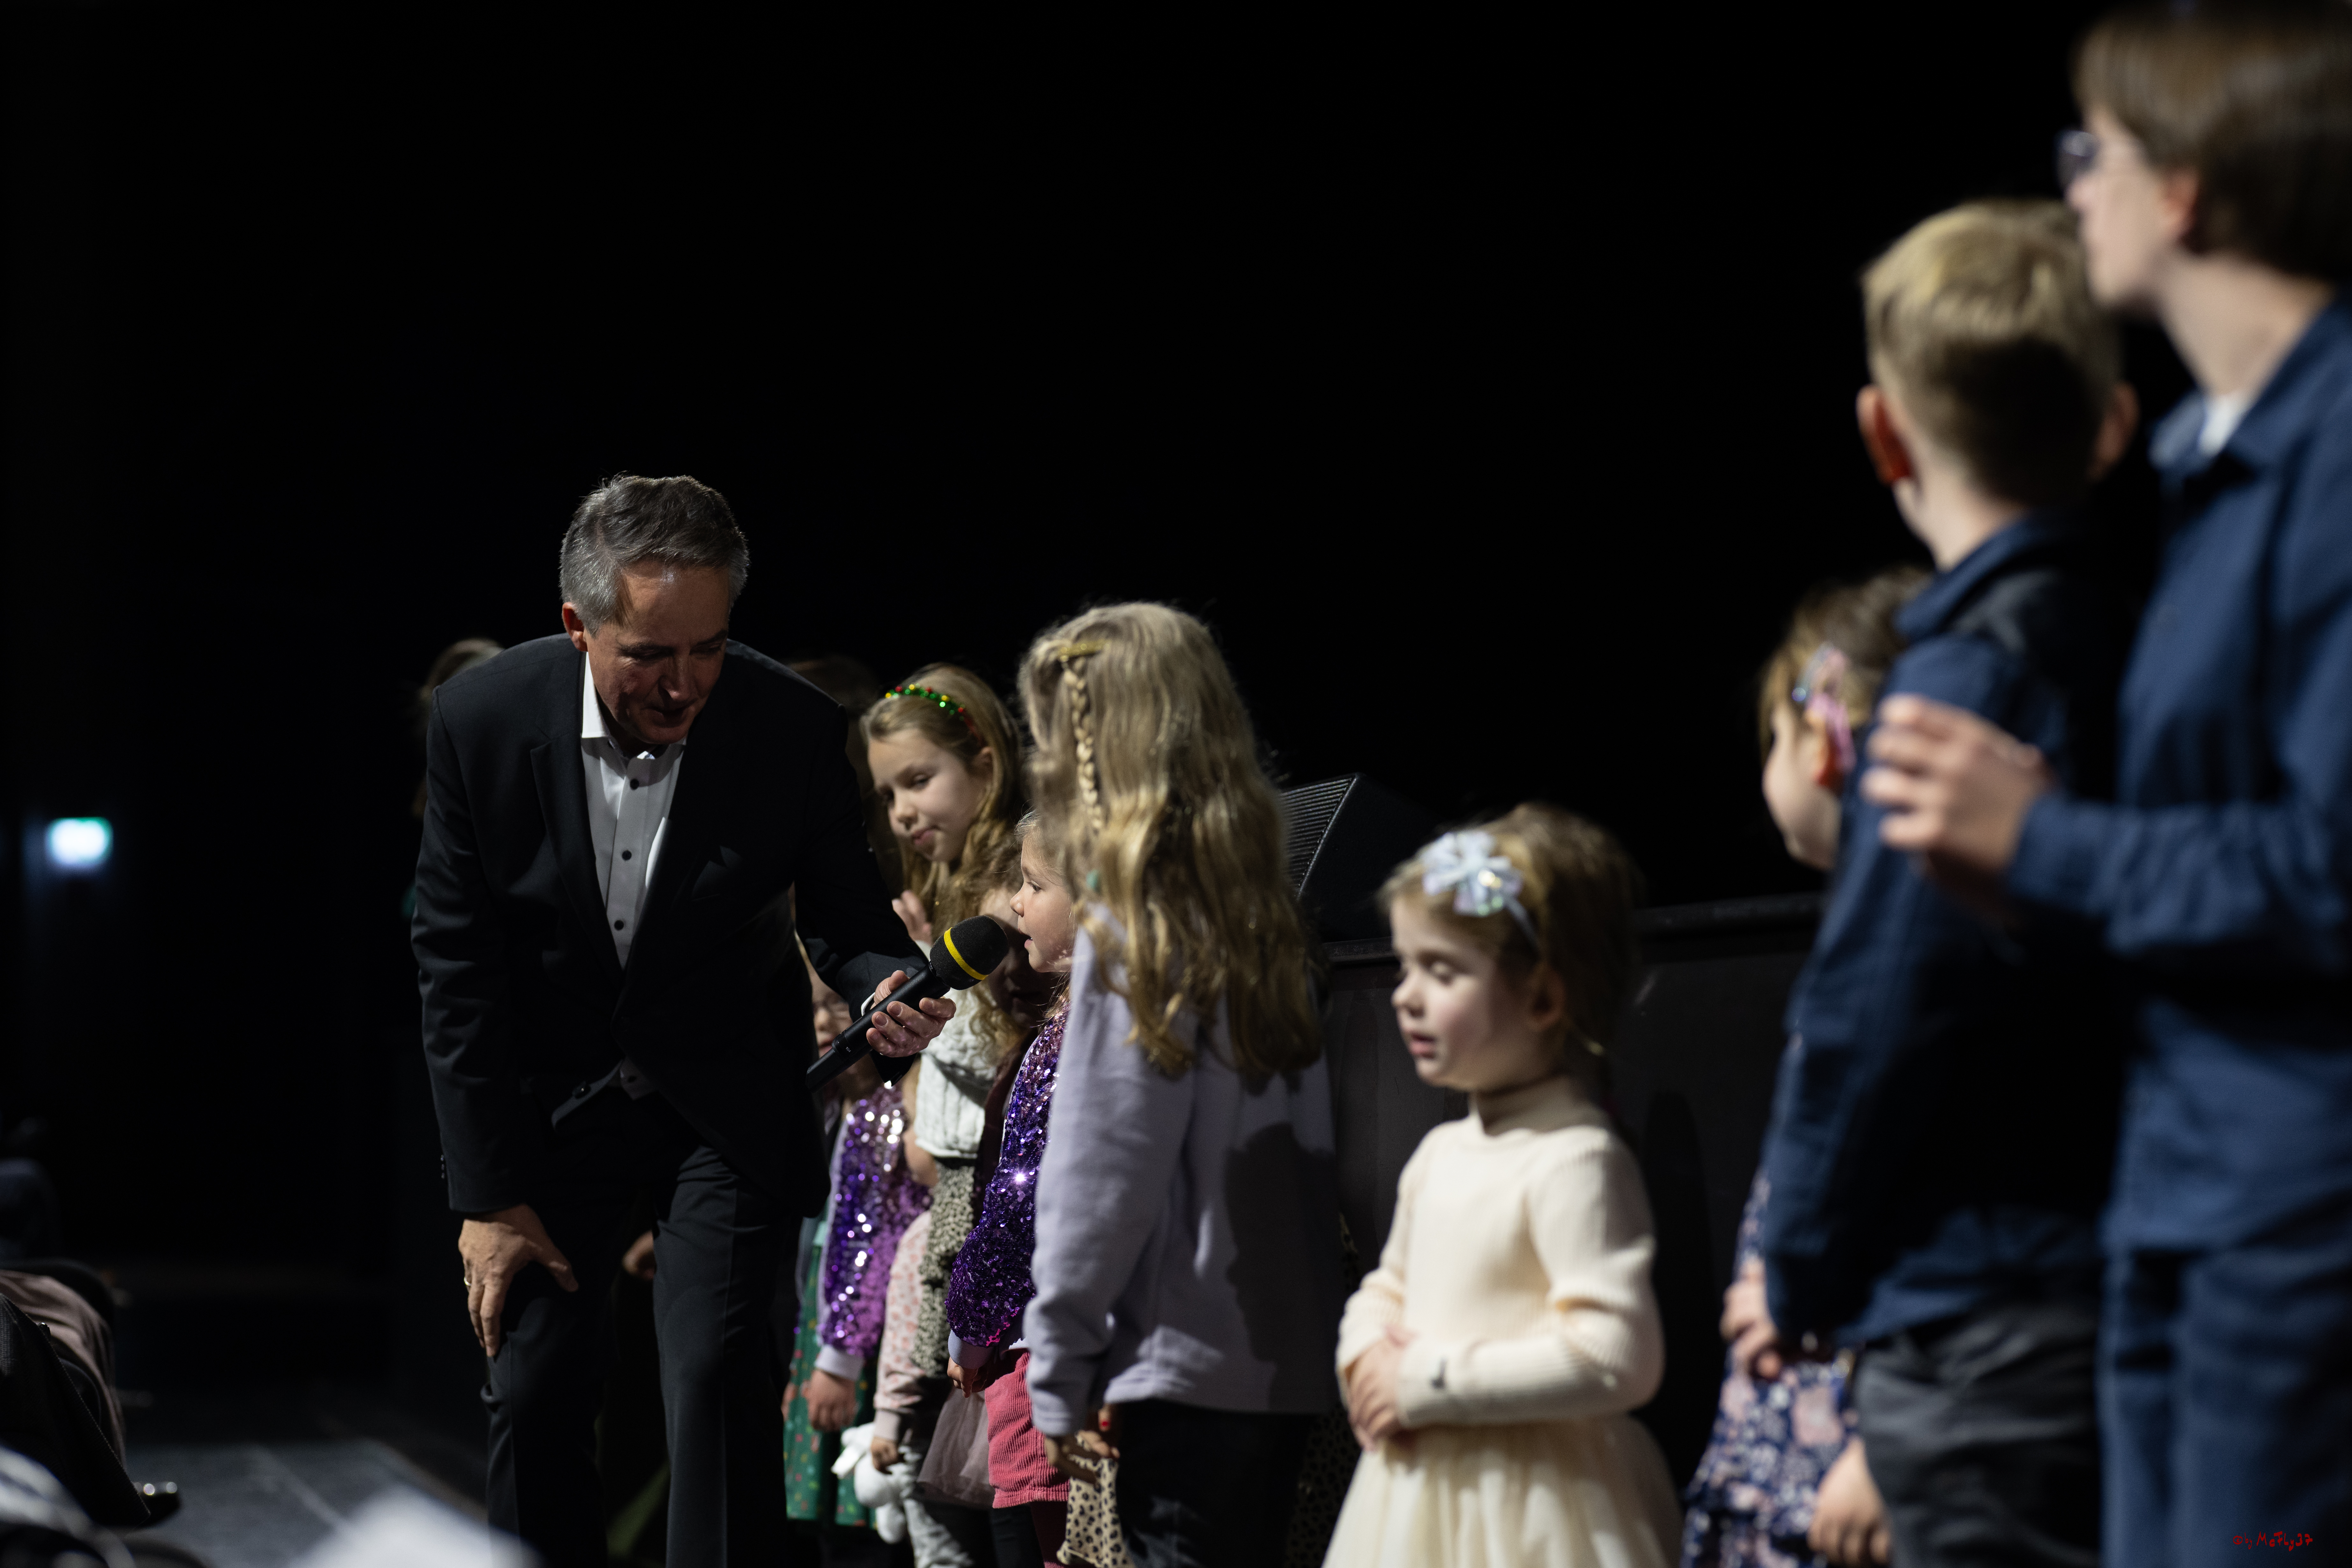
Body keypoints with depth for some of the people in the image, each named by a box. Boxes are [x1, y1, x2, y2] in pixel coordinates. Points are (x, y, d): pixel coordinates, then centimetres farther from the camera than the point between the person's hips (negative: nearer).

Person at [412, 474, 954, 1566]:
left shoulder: (791, 727, -20)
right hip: (552, 1096, 1)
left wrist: (889, 986, -28)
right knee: (533, 1396, 2)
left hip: (723, 1096, -1)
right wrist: (487, 1195, -8)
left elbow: (843, 910, -3)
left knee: (718, 1378, -14)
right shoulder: (483, 721, -18)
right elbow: (458, 968, -9)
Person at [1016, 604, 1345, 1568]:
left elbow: (1104, 1172, -12)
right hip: (1284, 1362, 8)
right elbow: (1299, 1143, 12)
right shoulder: (1260, 912, 9)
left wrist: (1059, 1370, -4)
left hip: (1186, 1366, -7)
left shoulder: (1132, 932, -12)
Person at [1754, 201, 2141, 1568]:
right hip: (2110, 1289, 9)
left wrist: (1802, 1277, -3)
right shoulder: (2131, 647, 10)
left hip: (1985, 1330, -8)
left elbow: (1882, 1006, -15)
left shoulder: (1970, 669, -15)